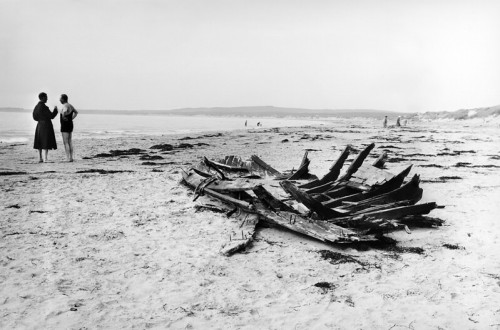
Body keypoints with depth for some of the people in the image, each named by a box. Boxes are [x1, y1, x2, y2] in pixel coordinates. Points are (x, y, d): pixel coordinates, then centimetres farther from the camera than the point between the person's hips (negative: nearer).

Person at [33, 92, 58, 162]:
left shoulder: (36, 106, 6)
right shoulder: (44, 107, -18)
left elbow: (35, 117, 12)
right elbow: (52, 116, -14)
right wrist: (55, 110, 2)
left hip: (39, 125, 8)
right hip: (46, 125, -8)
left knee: (40, 143, 10)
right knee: (46, 143, -5)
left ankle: (40, 158, 11)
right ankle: (46, 159, -7)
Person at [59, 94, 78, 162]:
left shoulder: (65, 106, -16)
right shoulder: (70, 105, 12)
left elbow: (65, 111, -41)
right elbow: (76, 112, 30)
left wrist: (63, 117, -23)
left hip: (65, 125, -9)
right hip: (70, 125, 9)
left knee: (66, 143, -5)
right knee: (70, 142, 11)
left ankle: (68, 158, -6)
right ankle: (71, 157, 13)